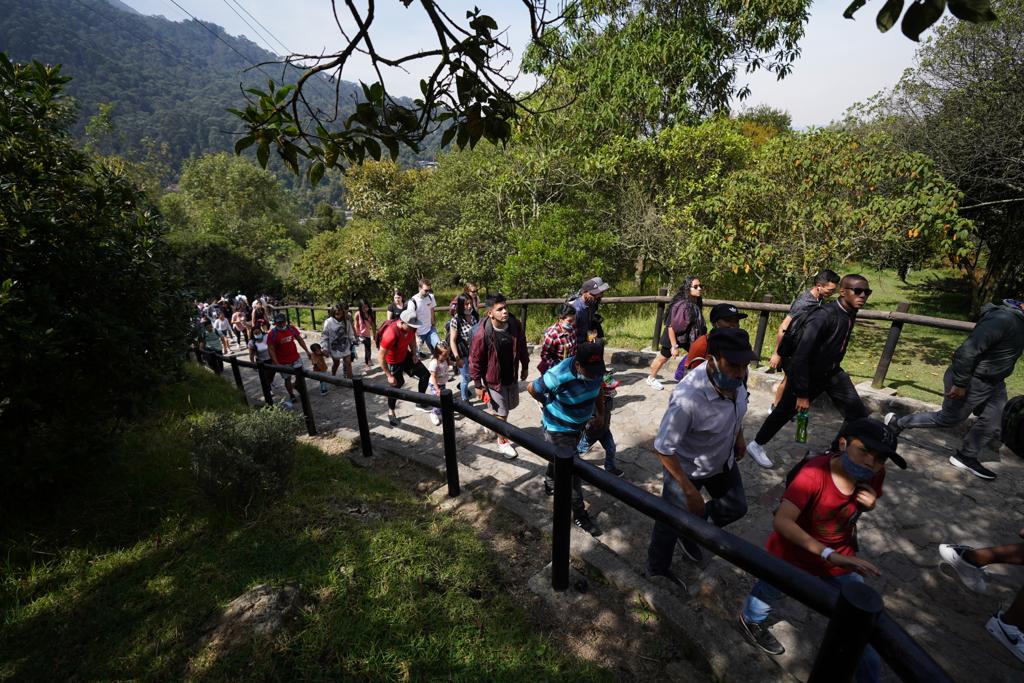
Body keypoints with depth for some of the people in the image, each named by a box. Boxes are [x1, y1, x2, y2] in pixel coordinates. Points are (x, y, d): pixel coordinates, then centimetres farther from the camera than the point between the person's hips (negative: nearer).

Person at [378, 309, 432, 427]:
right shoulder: (391, 334, -39)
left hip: (406, 355, 6)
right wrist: (389, 376, -26)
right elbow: (380, 356, -30)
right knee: (396, 385, 5)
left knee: (425, 375, 4)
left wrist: (414, 353, -7)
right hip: (393, 362, -6)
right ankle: (391, 412, 32)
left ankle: (420, 403, 20)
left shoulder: (410, 327, -19)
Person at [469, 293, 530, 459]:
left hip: (512, 376, 5)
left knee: (510, 406, 23)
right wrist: (478, 385, -11)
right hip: (494, 379, -5)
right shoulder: (482, 333, -26)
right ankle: (502, 442, 34)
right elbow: (475, 360, -16)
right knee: (501, 412, 9)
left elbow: (522, 347, 4)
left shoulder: (515, 325, -13)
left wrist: (525, 367, 12)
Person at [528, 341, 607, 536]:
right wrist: (550, 404, -3)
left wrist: (601, 413, 13)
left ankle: (550, 485, 53)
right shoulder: (559, 376, -36)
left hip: (579, 425, 6)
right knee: (570, 471, 0)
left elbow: (598, 390, 5)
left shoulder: (596, 369, -19)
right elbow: (531, 388, -20)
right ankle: (579, 514, 19)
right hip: (558, 429, -6)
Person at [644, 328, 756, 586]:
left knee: (736, 507, 24)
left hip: (722, 460, 7)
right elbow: (663, 448, -33)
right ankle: (657, 571, 38)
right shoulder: (687, 399, -42)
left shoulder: (735, 377, -20)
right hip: (685, 467, -7)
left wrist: (739, 437, 16)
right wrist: (689, 490, -26)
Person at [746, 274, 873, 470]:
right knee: (784, 411, 8)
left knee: (859, 415, -1)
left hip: (831, 372, 7)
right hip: (806, 373, -7)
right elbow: (801, 356, -30)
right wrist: (802, 394, -28)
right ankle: (756, 445, 28)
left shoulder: (850, 314, -3)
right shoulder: (823, 316, -28)